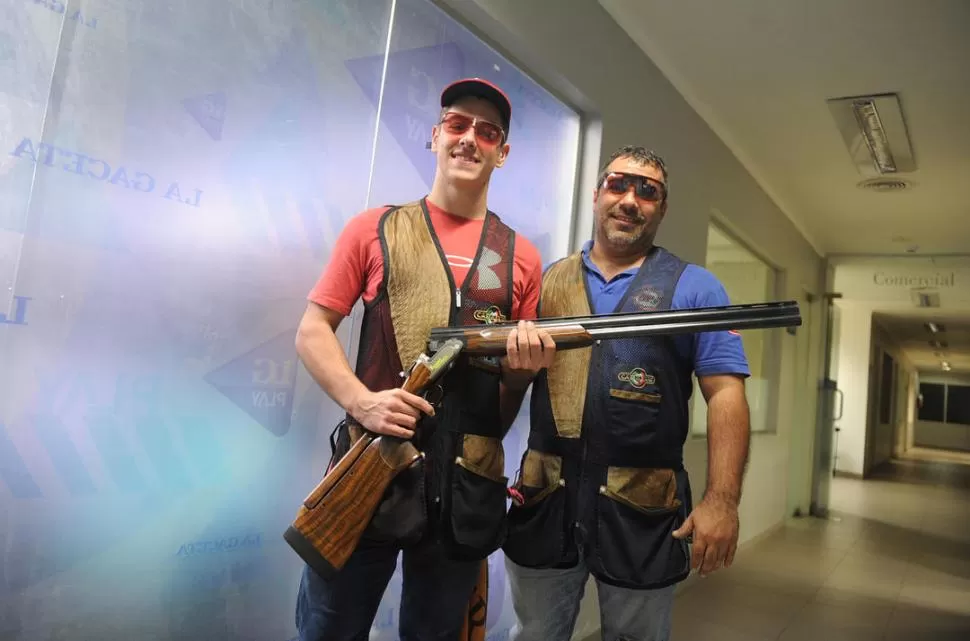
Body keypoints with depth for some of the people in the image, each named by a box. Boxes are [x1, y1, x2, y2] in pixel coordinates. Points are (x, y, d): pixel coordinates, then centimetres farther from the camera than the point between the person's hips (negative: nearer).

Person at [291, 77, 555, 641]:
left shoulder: (521, 257, 8)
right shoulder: (376, 229, 3)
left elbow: (517, 378, 13)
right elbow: (312, 330, 1)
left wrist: (526, 363, -11)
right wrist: (361, 400, -16)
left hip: (469, 487, 2)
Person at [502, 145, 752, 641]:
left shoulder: (694, 287, 1)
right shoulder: (547, 281, 9)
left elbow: (725, 394, -6)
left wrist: (722, 499, -15)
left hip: (643, 509, -2)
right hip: (545, 499, 2)